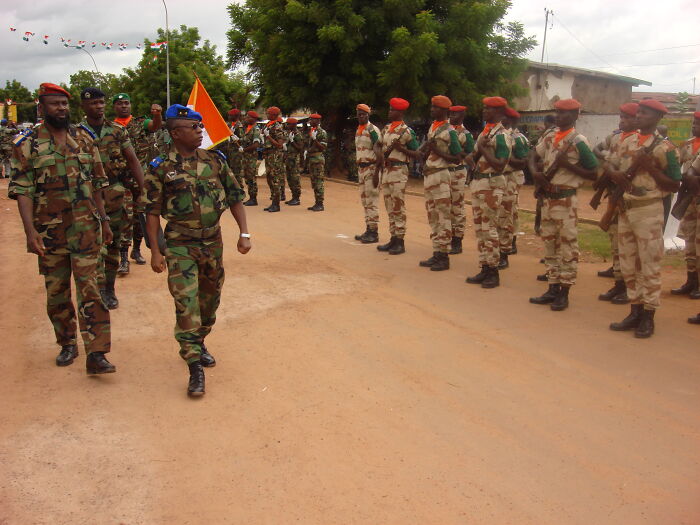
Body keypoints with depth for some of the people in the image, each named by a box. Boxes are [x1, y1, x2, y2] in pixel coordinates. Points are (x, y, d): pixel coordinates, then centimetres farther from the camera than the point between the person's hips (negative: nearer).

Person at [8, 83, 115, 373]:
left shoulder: (84, 138, 7)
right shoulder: (28, 143, -1)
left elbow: (97, 183, 12)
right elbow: (22, 190, -6)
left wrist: (104, 221, 10)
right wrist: (30, 231, -16)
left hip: (86, 227, 0)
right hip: (49, 230, 0)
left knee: (89, 288, -6)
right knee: (56, 292, 10)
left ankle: (96, 354, -5)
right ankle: (67, 344, 29)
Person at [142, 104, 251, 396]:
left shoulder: (215, 161, 2)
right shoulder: (161, 168, -6)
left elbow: (235, 197, 5)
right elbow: (152, 212, -3)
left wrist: (244, 234, -2)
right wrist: (155, 252, -7)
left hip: (213, 241, 4)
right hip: (180, 245, -4)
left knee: (210, 298, 15)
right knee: (186, 303, -9)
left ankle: (198, 344, 37)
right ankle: (195, 368, -6)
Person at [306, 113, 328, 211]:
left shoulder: (322, 132, -9)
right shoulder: (310, 131, 17)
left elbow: (323, 147, -16)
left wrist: (315, 139, -23)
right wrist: (307, 152, 11)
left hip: (318, 158, -9)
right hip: (311, 159, 9)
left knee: (318, 181, -9)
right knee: (314, 181, 11)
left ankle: (320, 204, -8)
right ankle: (316, 203, 17)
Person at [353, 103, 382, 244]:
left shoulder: (372, 130, -10)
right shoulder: (358, 131, 16)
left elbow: (379, 152, -16)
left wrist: (376, 172, -22)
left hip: (371, 168, -9)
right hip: (361, 168, 9)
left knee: (371, 202, -8)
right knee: (365, 202, 12)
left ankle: (374, 232, -5)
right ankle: (368, 230, 20)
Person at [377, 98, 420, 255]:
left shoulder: (407, 131, -6)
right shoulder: (385, 129, 15)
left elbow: (416, 154, -6)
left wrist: (400, 148, -18)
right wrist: (377, 172, 12)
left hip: (399, 171, -7)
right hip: (385, 170, 7)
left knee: (398, 207, -6)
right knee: (390, 207, 11)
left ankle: (400, 242, -1)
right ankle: (393, 239, 18)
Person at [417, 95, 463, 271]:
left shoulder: (449, 131, -9)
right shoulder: (432, 127, 14)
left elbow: (457, 159, -10)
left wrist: (438, 152, -18)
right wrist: (426, 147, 0)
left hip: (441, 176, -9)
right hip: (428, 175, 9)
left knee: (443, 218, -6)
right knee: (433, 217, 11)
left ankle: (444, 257, -2)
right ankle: (436, 254, 18)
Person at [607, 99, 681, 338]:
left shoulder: (664, 147, -8)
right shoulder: (628, 142, 11)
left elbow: (674, 185, -10)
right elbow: (612, 167, 15)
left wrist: (649, 167, -20)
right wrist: (615, 174, -8)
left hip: (648, 211, -7)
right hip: (625, 209, 7)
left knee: (649, 265, -1)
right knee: (628, 264, 12)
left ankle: (648, 317, 8)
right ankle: (635, 312, 23)